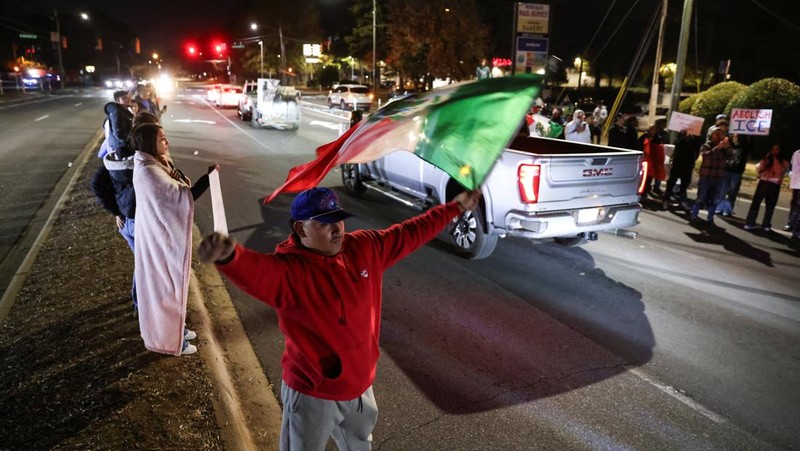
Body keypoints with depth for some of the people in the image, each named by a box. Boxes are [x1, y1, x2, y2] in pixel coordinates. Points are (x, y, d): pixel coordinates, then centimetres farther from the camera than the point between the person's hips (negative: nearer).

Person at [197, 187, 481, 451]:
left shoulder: (364, 249, -8)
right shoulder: (286, 270, -26)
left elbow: (410, 233, 3)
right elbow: (253, 270, -48)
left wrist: (456, 207, 11)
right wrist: (228, 256, -72)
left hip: (360, 385, 6)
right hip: (312, 393, -5)